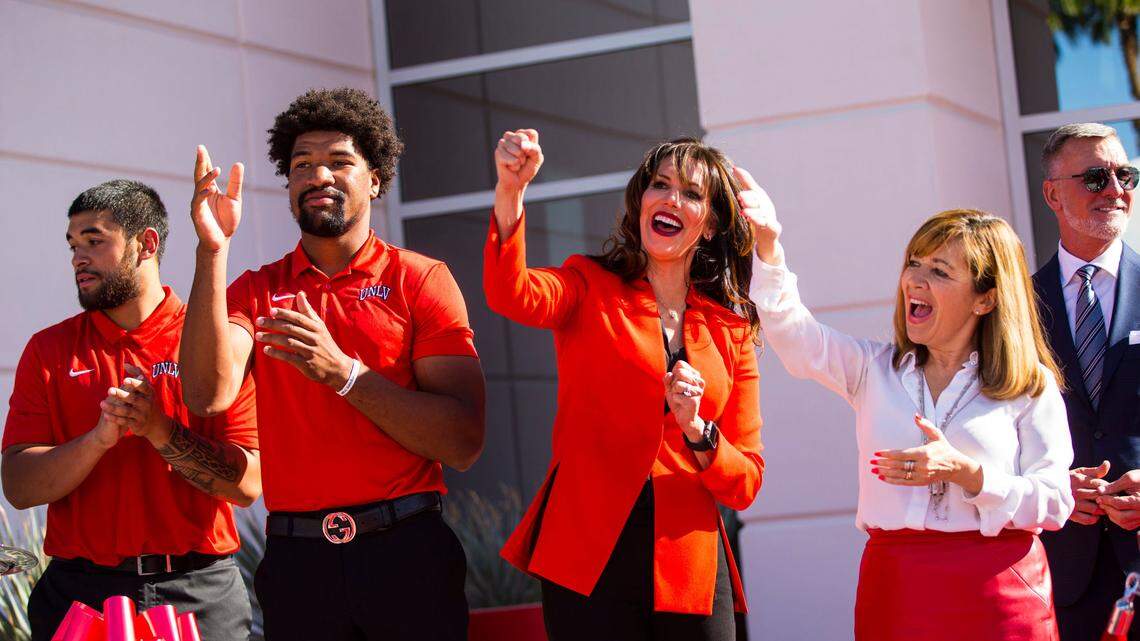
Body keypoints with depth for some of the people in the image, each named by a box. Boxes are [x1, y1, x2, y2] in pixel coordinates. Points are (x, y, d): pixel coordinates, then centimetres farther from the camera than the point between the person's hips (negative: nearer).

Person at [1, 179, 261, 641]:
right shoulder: (48, 350, 6)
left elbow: (247, 484, -8)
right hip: (80, 593, 1)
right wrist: (101, 438, -18)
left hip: (200, 594, -1)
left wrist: (159, 430, -18)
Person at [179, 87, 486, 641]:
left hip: (405, 553, -2)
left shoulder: (421, 280, 1)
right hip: (296, 559, 2)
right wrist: (211, 251, -16)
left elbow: (464, 443, -7)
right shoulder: (257, 292, 9)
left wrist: (341, 372, -16)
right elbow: (208, 395, -11)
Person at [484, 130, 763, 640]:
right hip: (590, 559, -3)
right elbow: (511, 296, -19)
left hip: (690, 568, 3)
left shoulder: (732, 332, 12)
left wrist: (696, 430, -10)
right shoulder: (591, 287, 6)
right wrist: (509, 192, -33)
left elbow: (745, 484, 9)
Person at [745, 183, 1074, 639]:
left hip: (999, 596, -2)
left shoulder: (1031, 386, 2)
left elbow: (1054, 503, -4)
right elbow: (794, 335, -4)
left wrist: (964, 472, -16)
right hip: (894, 592, 2)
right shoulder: (874, 369, 11)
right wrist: (769, 244, -19)